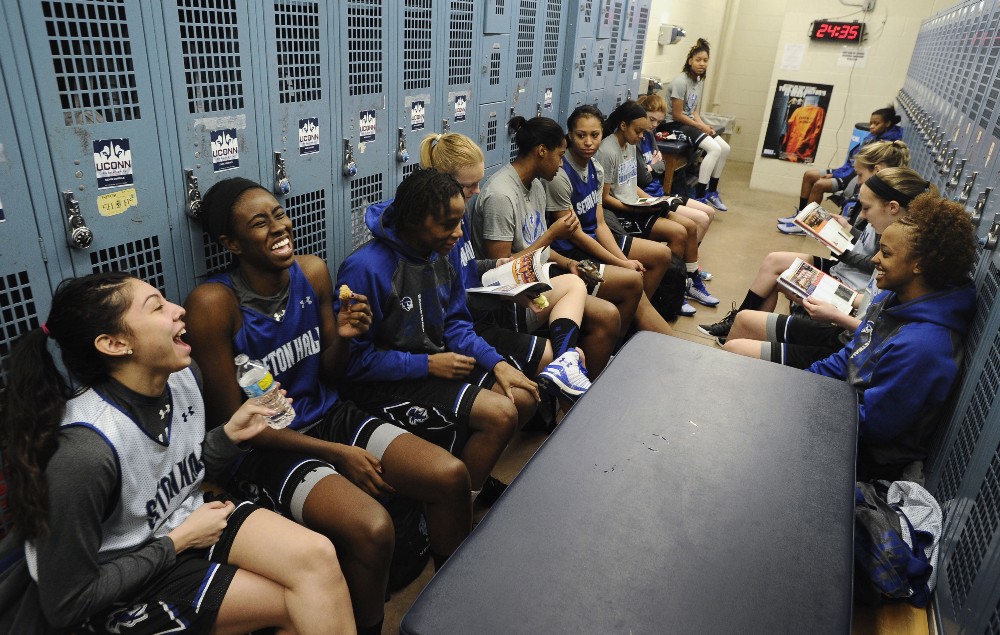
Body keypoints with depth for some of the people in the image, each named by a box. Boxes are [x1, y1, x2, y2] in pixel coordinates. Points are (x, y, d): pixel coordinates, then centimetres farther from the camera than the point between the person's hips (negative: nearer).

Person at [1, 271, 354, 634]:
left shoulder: (181, 375, -9)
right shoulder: (85, 451, -30)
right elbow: (66, 604, -20)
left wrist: (230, 434, -9)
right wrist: (178, 542, -16)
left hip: (184, 523, 6)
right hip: (124, 590, -6)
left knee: (317, 556, -17)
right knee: (304, 604, -14)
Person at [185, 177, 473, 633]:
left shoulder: (313, 273, -3)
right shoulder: (214, 304, -18)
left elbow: (328, 378, 7)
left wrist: (342, 337, -15)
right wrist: (337, 453, -15)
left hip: (327, 416, 6)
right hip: (262, 447, -5)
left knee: (451, 476, -10)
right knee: (373, 529, -29)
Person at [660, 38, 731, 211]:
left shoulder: (700, 80, 9)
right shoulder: (681, 81, -18)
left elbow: (694, 109, 14)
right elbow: (677, 115, -18)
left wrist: (703, 125, -4)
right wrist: (700, 126, -12)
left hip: (689, 122, 9)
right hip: (675, 124, -9)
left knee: (725, 148, 0)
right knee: (714, 149, -23)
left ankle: (711, 192, 13)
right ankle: (699, 197, -19)